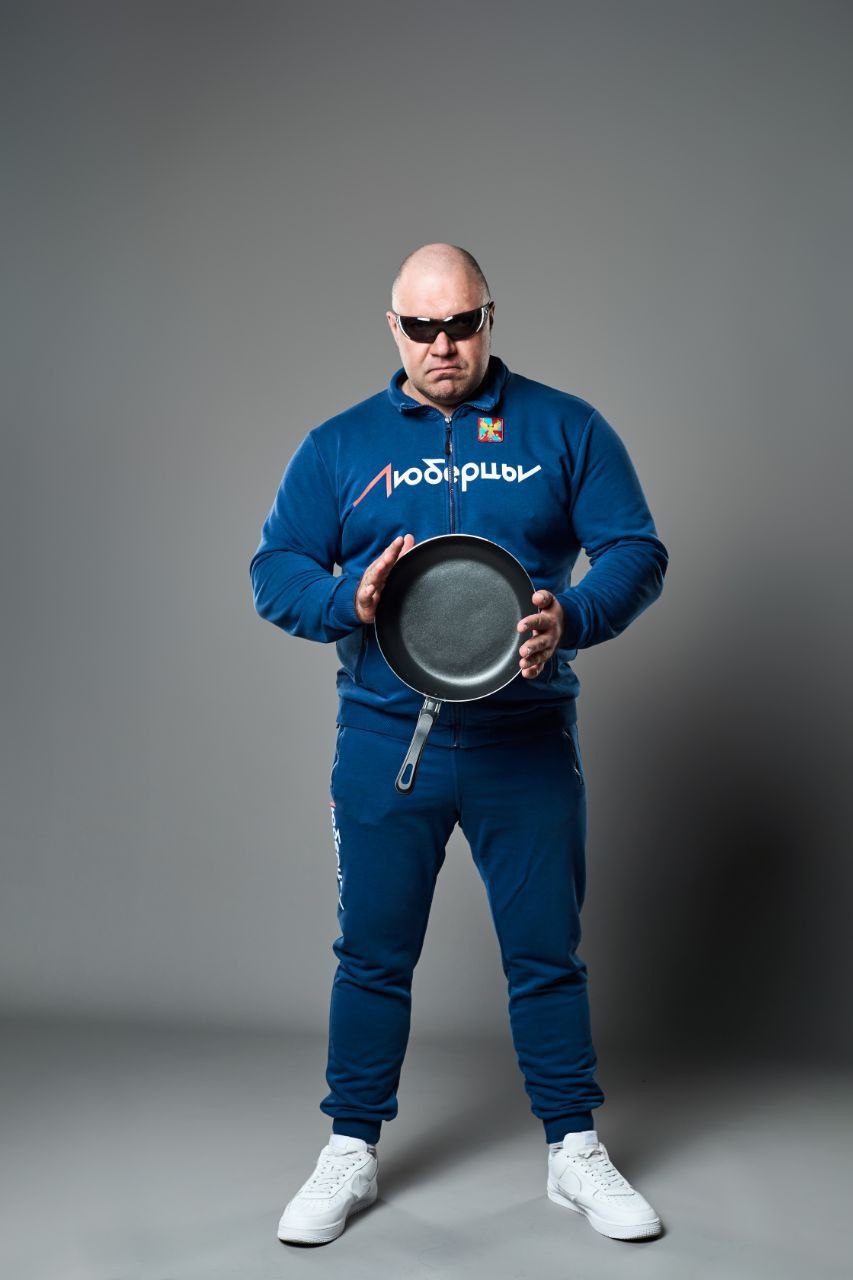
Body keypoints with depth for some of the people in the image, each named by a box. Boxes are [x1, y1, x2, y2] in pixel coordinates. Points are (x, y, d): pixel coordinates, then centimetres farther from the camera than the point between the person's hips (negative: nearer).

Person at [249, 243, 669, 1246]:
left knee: (547, 953, 8)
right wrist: (350, 601, -17)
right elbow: (275, 571, 5)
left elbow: (637, 553, 1)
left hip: (528, 745, 0)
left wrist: (572, 618, -19)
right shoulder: (339, 445, 7)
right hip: (385, 741, 1)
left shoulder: (564, 429, 4)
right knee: (372, 954, 8)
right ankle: (350, 1154, 24)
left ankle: (575, 1154, 24)